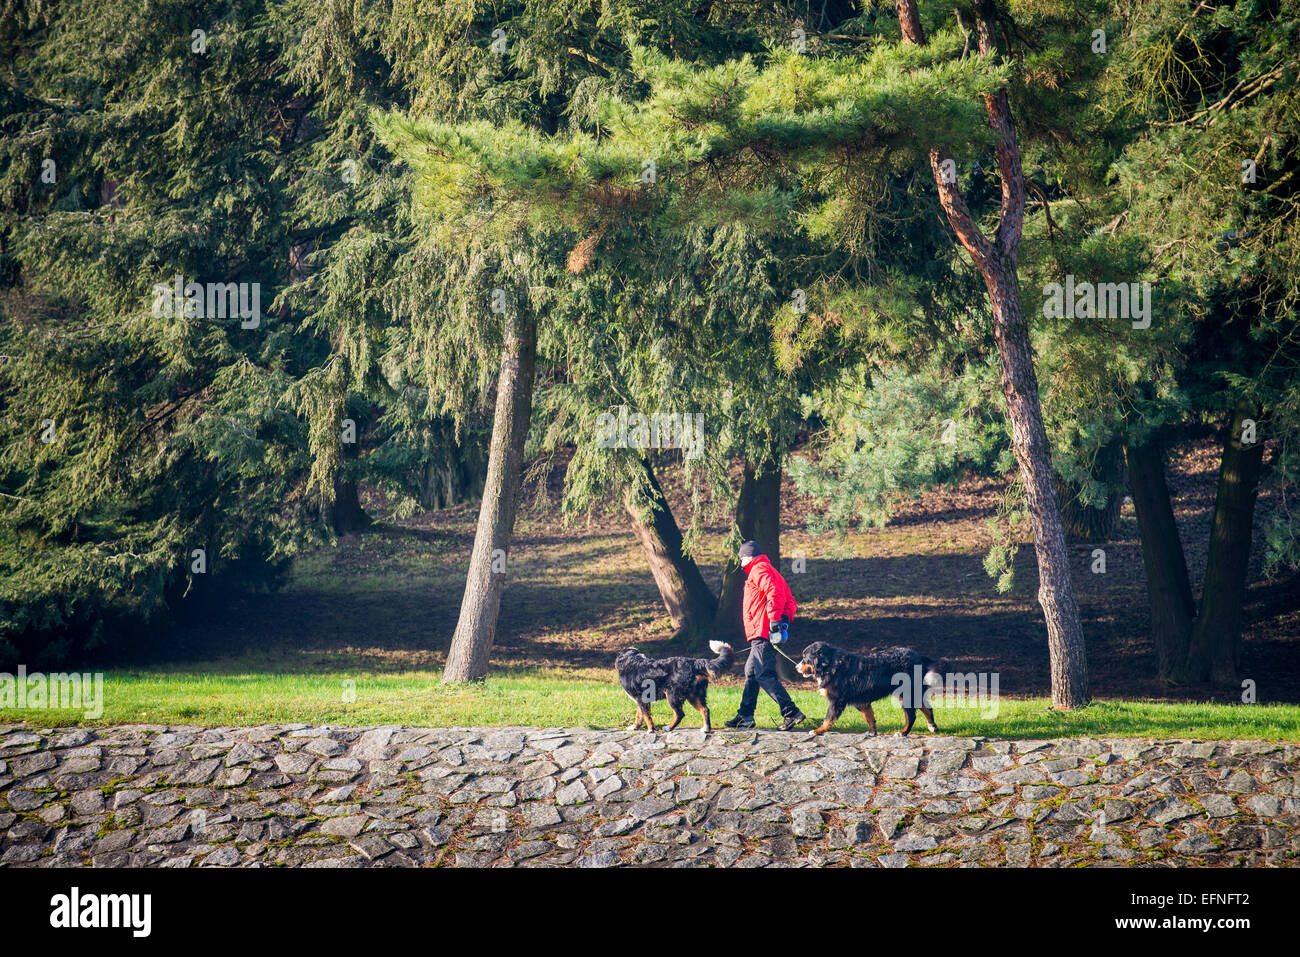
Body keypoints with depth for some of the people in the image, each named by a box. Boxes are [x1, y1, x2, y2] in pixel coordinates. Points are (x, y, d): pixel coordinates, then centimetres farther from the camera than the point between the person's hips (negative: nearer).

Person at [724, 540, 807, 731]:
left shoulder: (759, 570, -6)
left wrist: (775, 620, -26)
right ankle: (745, 716, 23)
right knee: (751, 672, 17)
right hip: (763, 635, 11)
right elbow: (789, 600, 21)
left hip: (762, 634, -11)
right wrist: (785, 619, 8)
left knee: (764, 675, -14)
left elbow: (774, 593, -23)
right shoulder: (770, 571, 26)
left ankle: (791, 713, -20)